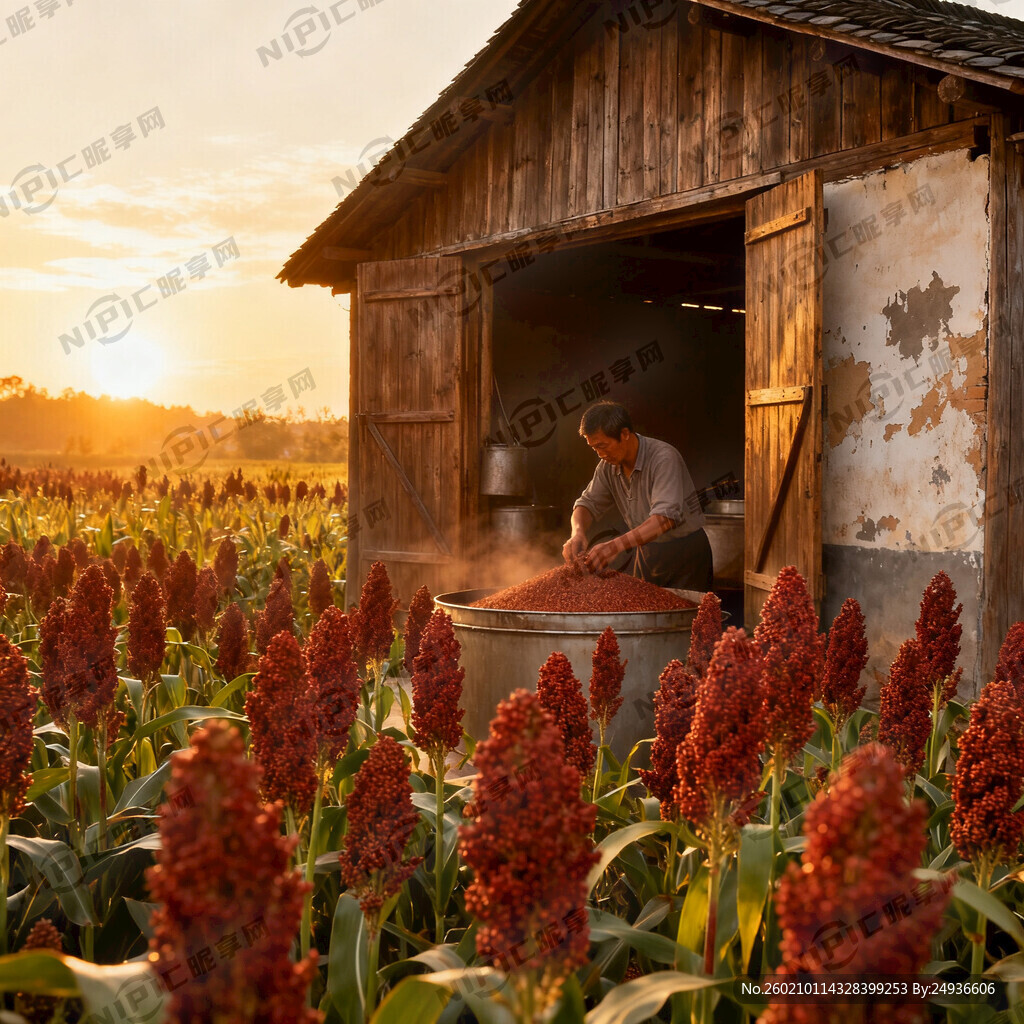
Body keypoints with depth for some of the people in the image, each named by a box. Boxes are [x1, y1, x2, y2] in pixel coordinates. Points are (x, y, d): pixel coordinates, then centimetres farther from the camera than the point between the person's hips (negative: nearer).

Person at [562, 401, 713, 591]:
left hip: (685, 551, -6)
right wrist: (577, 533, -19)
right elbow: (588, 503, 6)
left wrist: (616, 545, -44)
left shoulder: (663, 457, -23)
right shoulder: (609, 466, -1)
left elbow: (666, 516, -34)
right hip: (647, 552, 6)